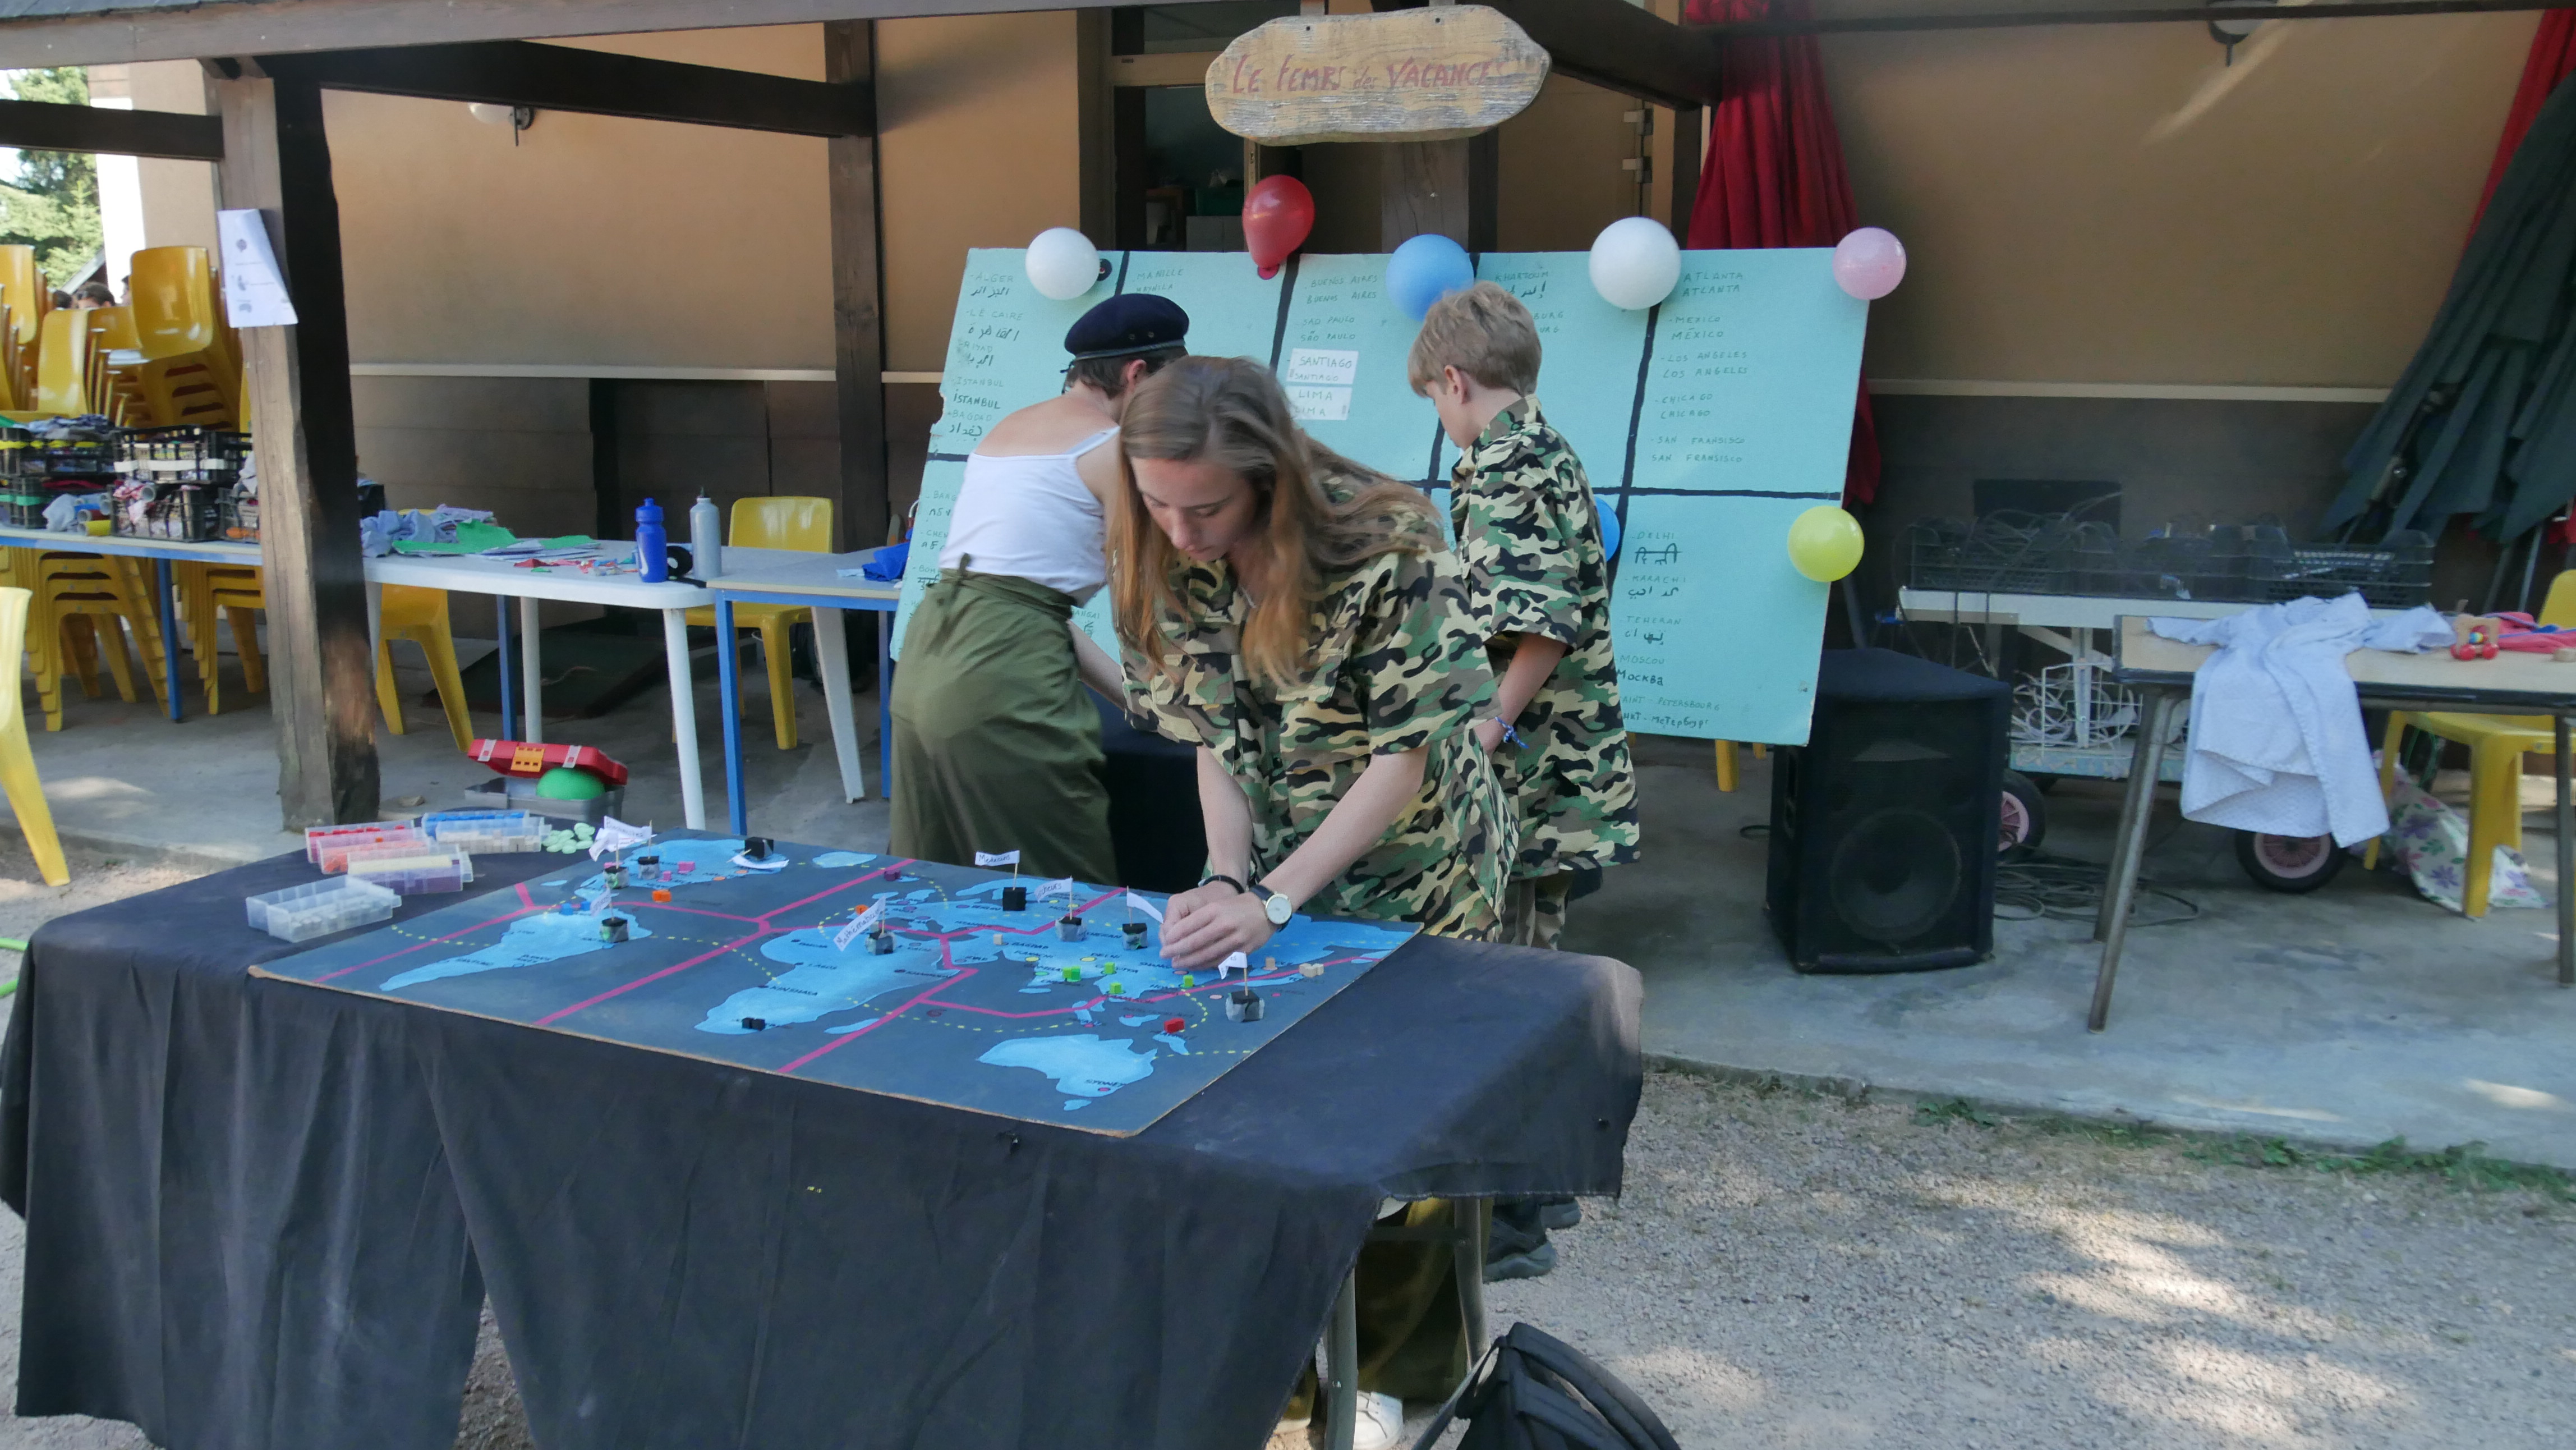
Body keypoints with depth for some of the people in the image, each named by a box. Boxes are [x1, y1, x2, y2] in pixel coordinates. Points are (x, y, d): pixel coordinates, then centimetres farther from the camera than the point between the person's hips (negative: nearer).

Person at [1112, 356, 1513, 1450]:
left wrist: (1270, 900, -30)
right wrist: (1224, 879, -19)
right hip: (1269, 877, 4)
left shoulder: (1388, 548, -29)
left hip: (1414, 868, -4)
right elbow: (1212, 738, -4)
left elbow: (1404, 757, -24)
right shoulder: (1158, 562, -13)